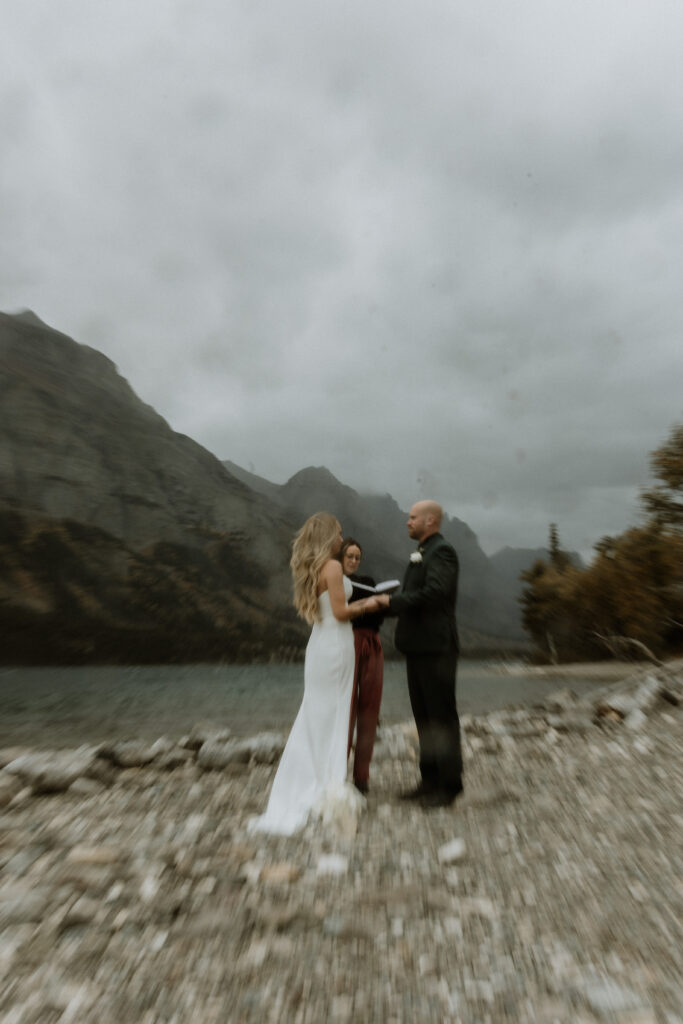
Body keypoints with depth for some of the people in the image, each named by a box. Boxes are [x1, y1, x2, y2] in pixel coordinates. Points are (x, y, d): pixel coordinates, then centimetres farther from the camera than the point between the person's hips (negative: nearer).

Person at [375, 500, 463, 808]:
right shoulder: (422, 553, 16)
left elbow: (434, 594, -25)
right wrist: (388, 604, 3)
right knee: (424, 716, 16)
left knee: (441, 716, 5)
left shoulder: (442, 551, -12)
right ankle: (430, 779, 29)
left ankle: (449, 784, 20)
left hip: (435, 648, -9)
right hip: (418, 647, 9)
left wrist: (392, 602, -18)